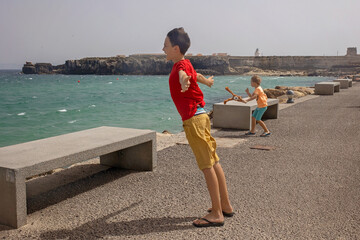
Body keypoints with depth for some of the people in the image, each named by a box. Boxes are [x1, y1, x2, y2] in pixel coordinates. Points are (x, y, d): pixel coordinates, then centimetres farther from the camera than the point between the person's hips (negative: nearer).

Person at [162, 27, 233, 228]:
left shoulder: (181, 65, -12)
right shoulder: (186, 65, 16)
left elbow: (183, 74, -38)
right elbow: (196, 75, 38)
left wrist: (183, 81, -61)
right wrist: (207, 81, 59)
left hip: (194, 119, -10)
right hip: (199, 116, 10)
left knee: (207, 166, -5)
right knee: (214, 163, 13)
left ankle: (217, 214, 4)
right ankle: (226, 206, 25)